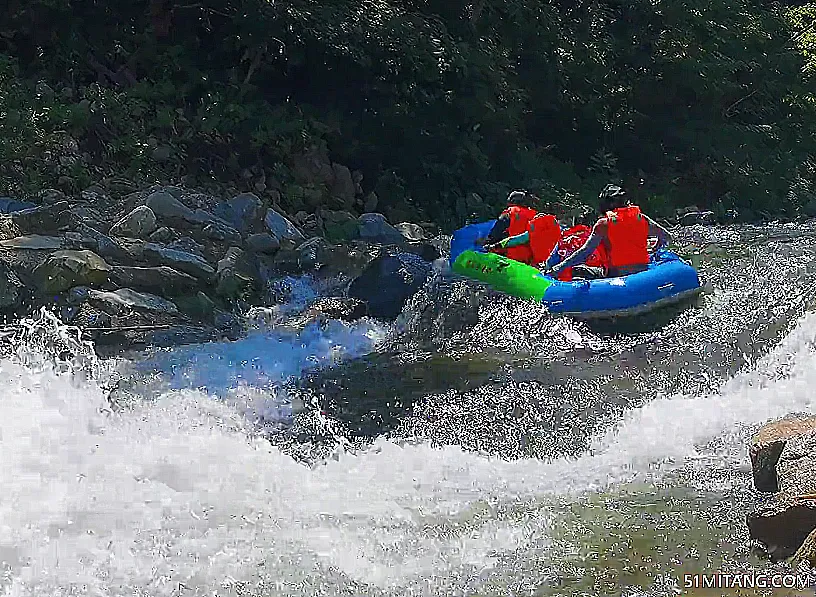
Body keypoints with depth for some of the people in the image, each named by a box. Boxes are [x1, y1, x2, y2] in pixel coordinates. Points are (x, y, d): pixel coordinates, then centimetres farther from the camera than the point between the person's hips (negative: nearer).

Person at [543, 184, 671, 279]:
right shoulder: (641, 218, 8)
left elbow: (585, 251, -9)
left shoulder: (604, 224, -3)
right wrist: (655, 250, 36)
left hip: (616, 275, -4)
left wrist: (559, 268, -6)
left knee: (575, 270, 8)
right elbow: (666, 237, 14)